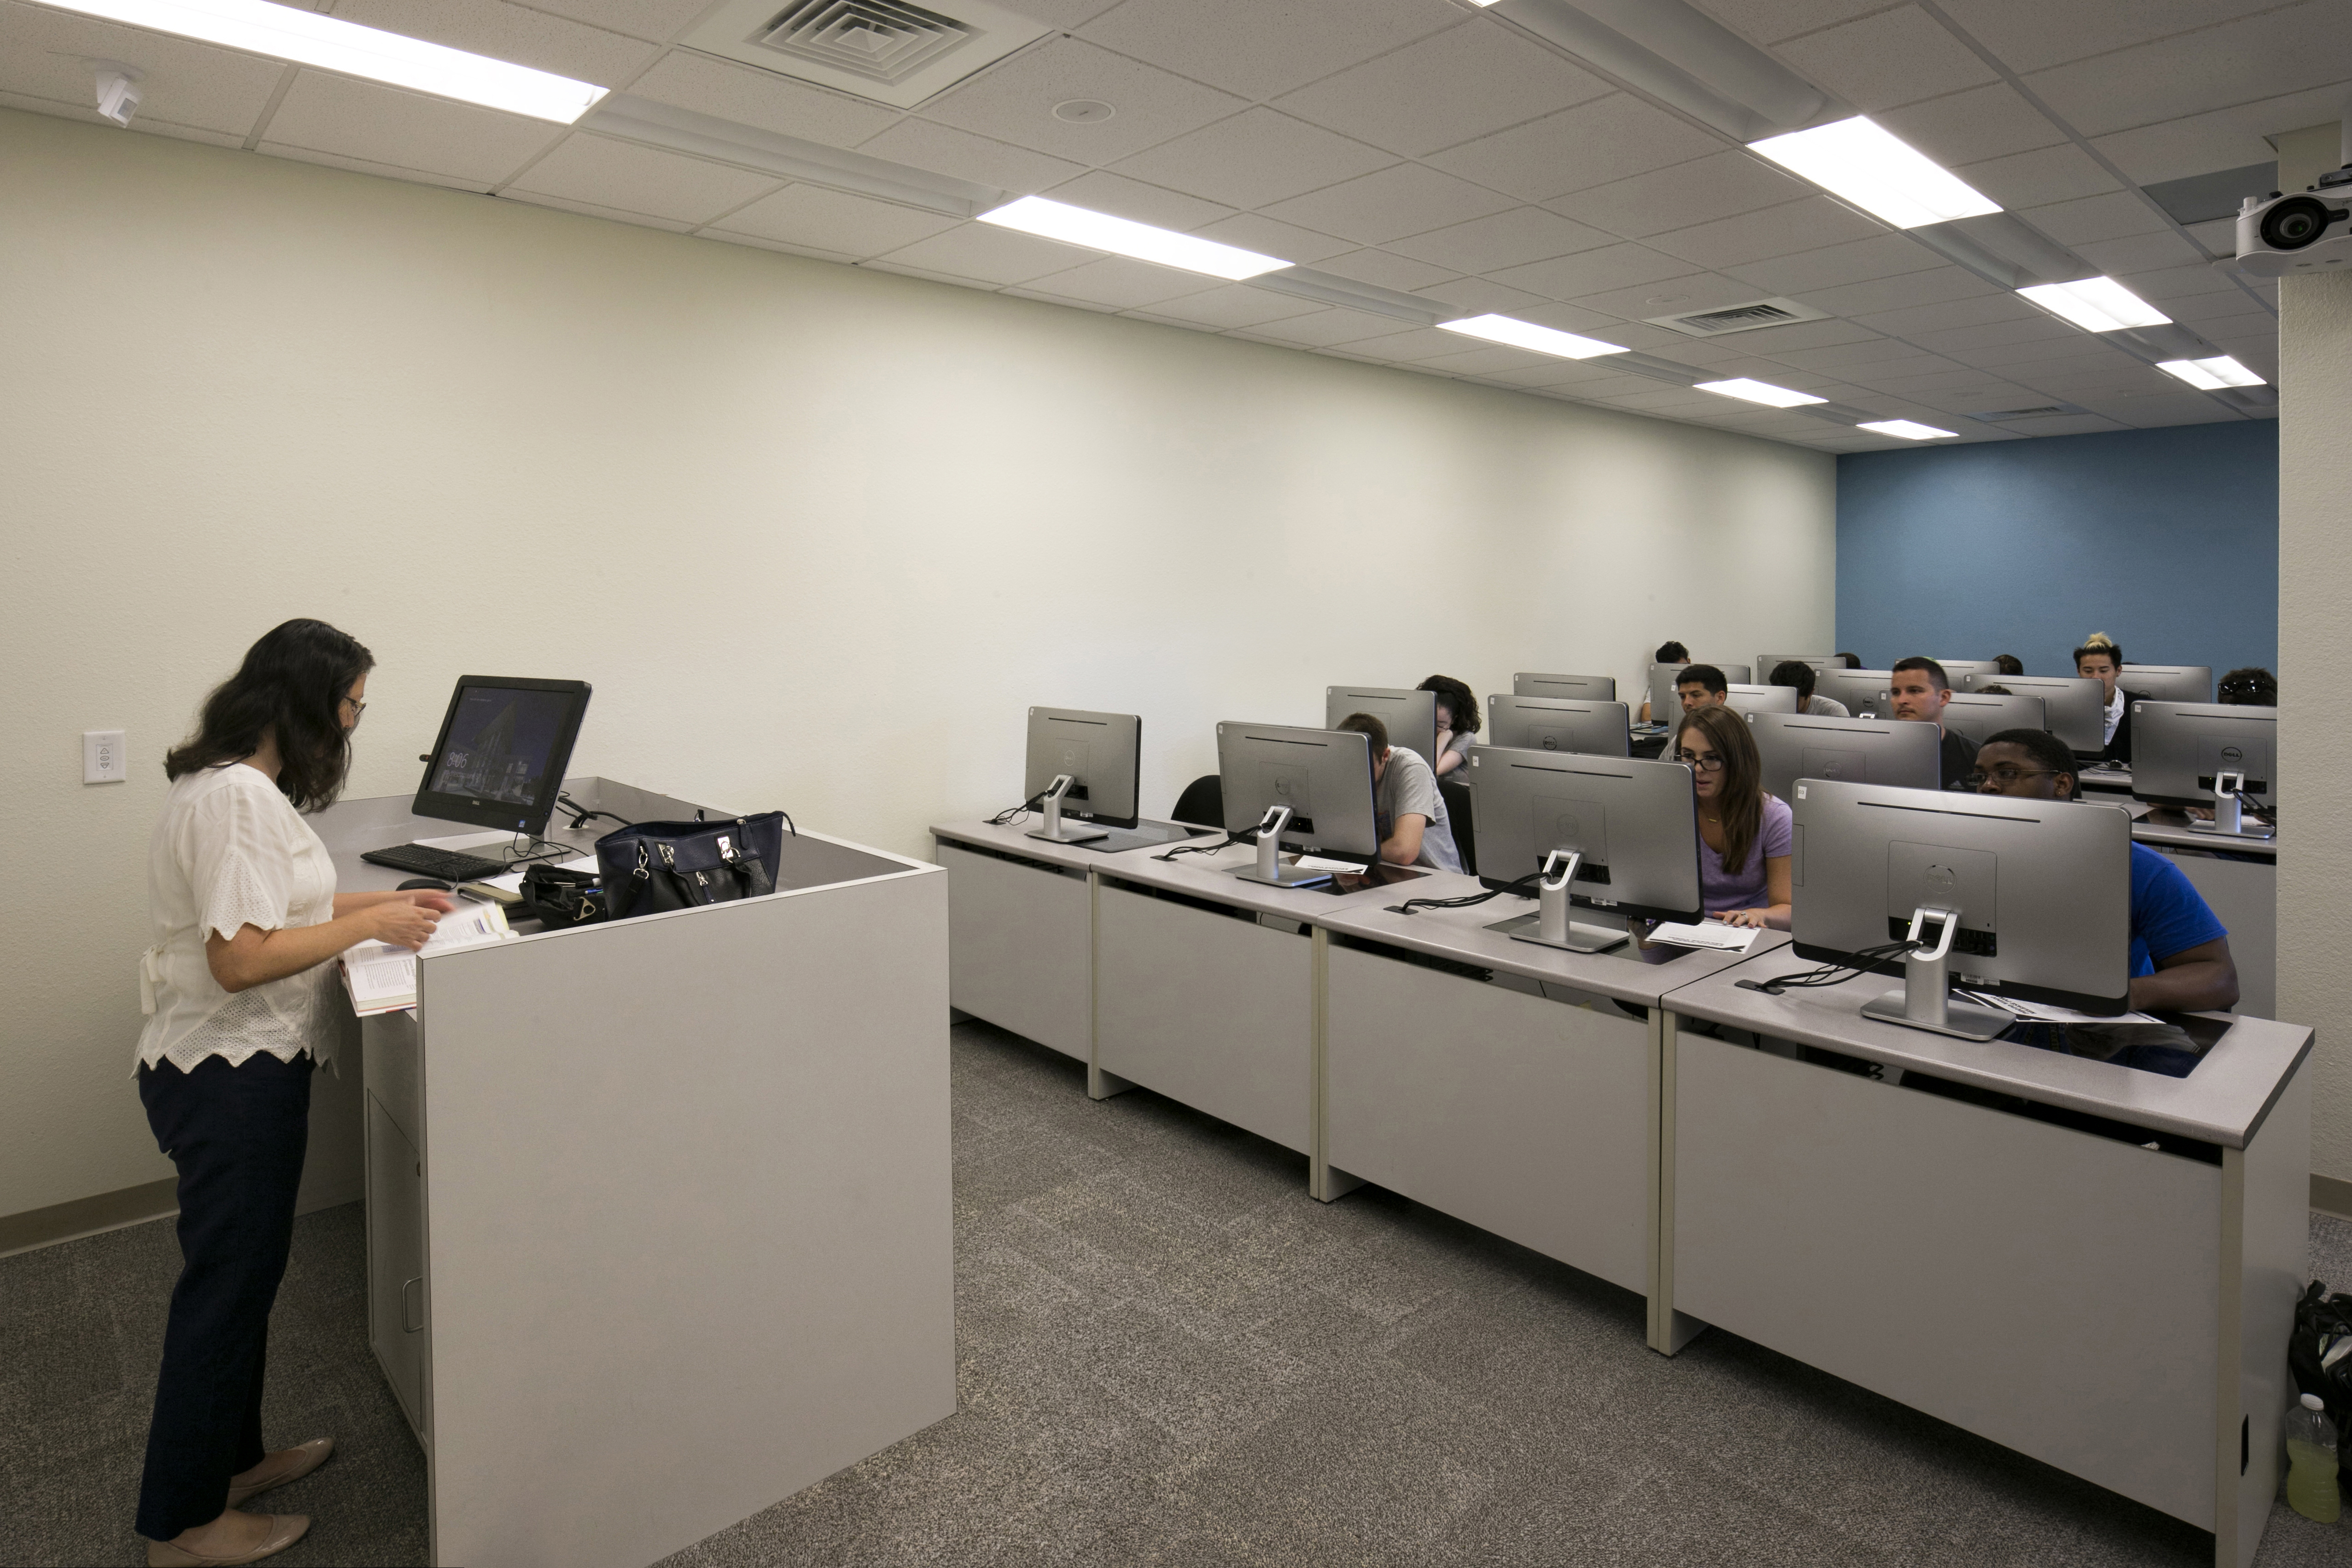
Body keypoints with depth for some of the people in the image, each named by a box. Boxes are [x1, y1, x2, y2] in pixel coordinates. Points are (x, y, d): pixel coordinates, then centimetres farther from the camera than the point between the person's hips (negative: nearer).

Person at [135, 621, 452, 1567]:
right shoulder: (236, 797, -24)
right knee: (226, 1288, 4)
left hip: (236, 1069, 10)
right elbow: (241, 958, -28)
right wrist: (371, 925, -19)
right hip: (230, 1074, -10)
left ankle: (231, 1462, 39)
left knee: (244, 1276, 22)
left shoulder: (238, 783, 9)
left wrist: (387, 901, 10)